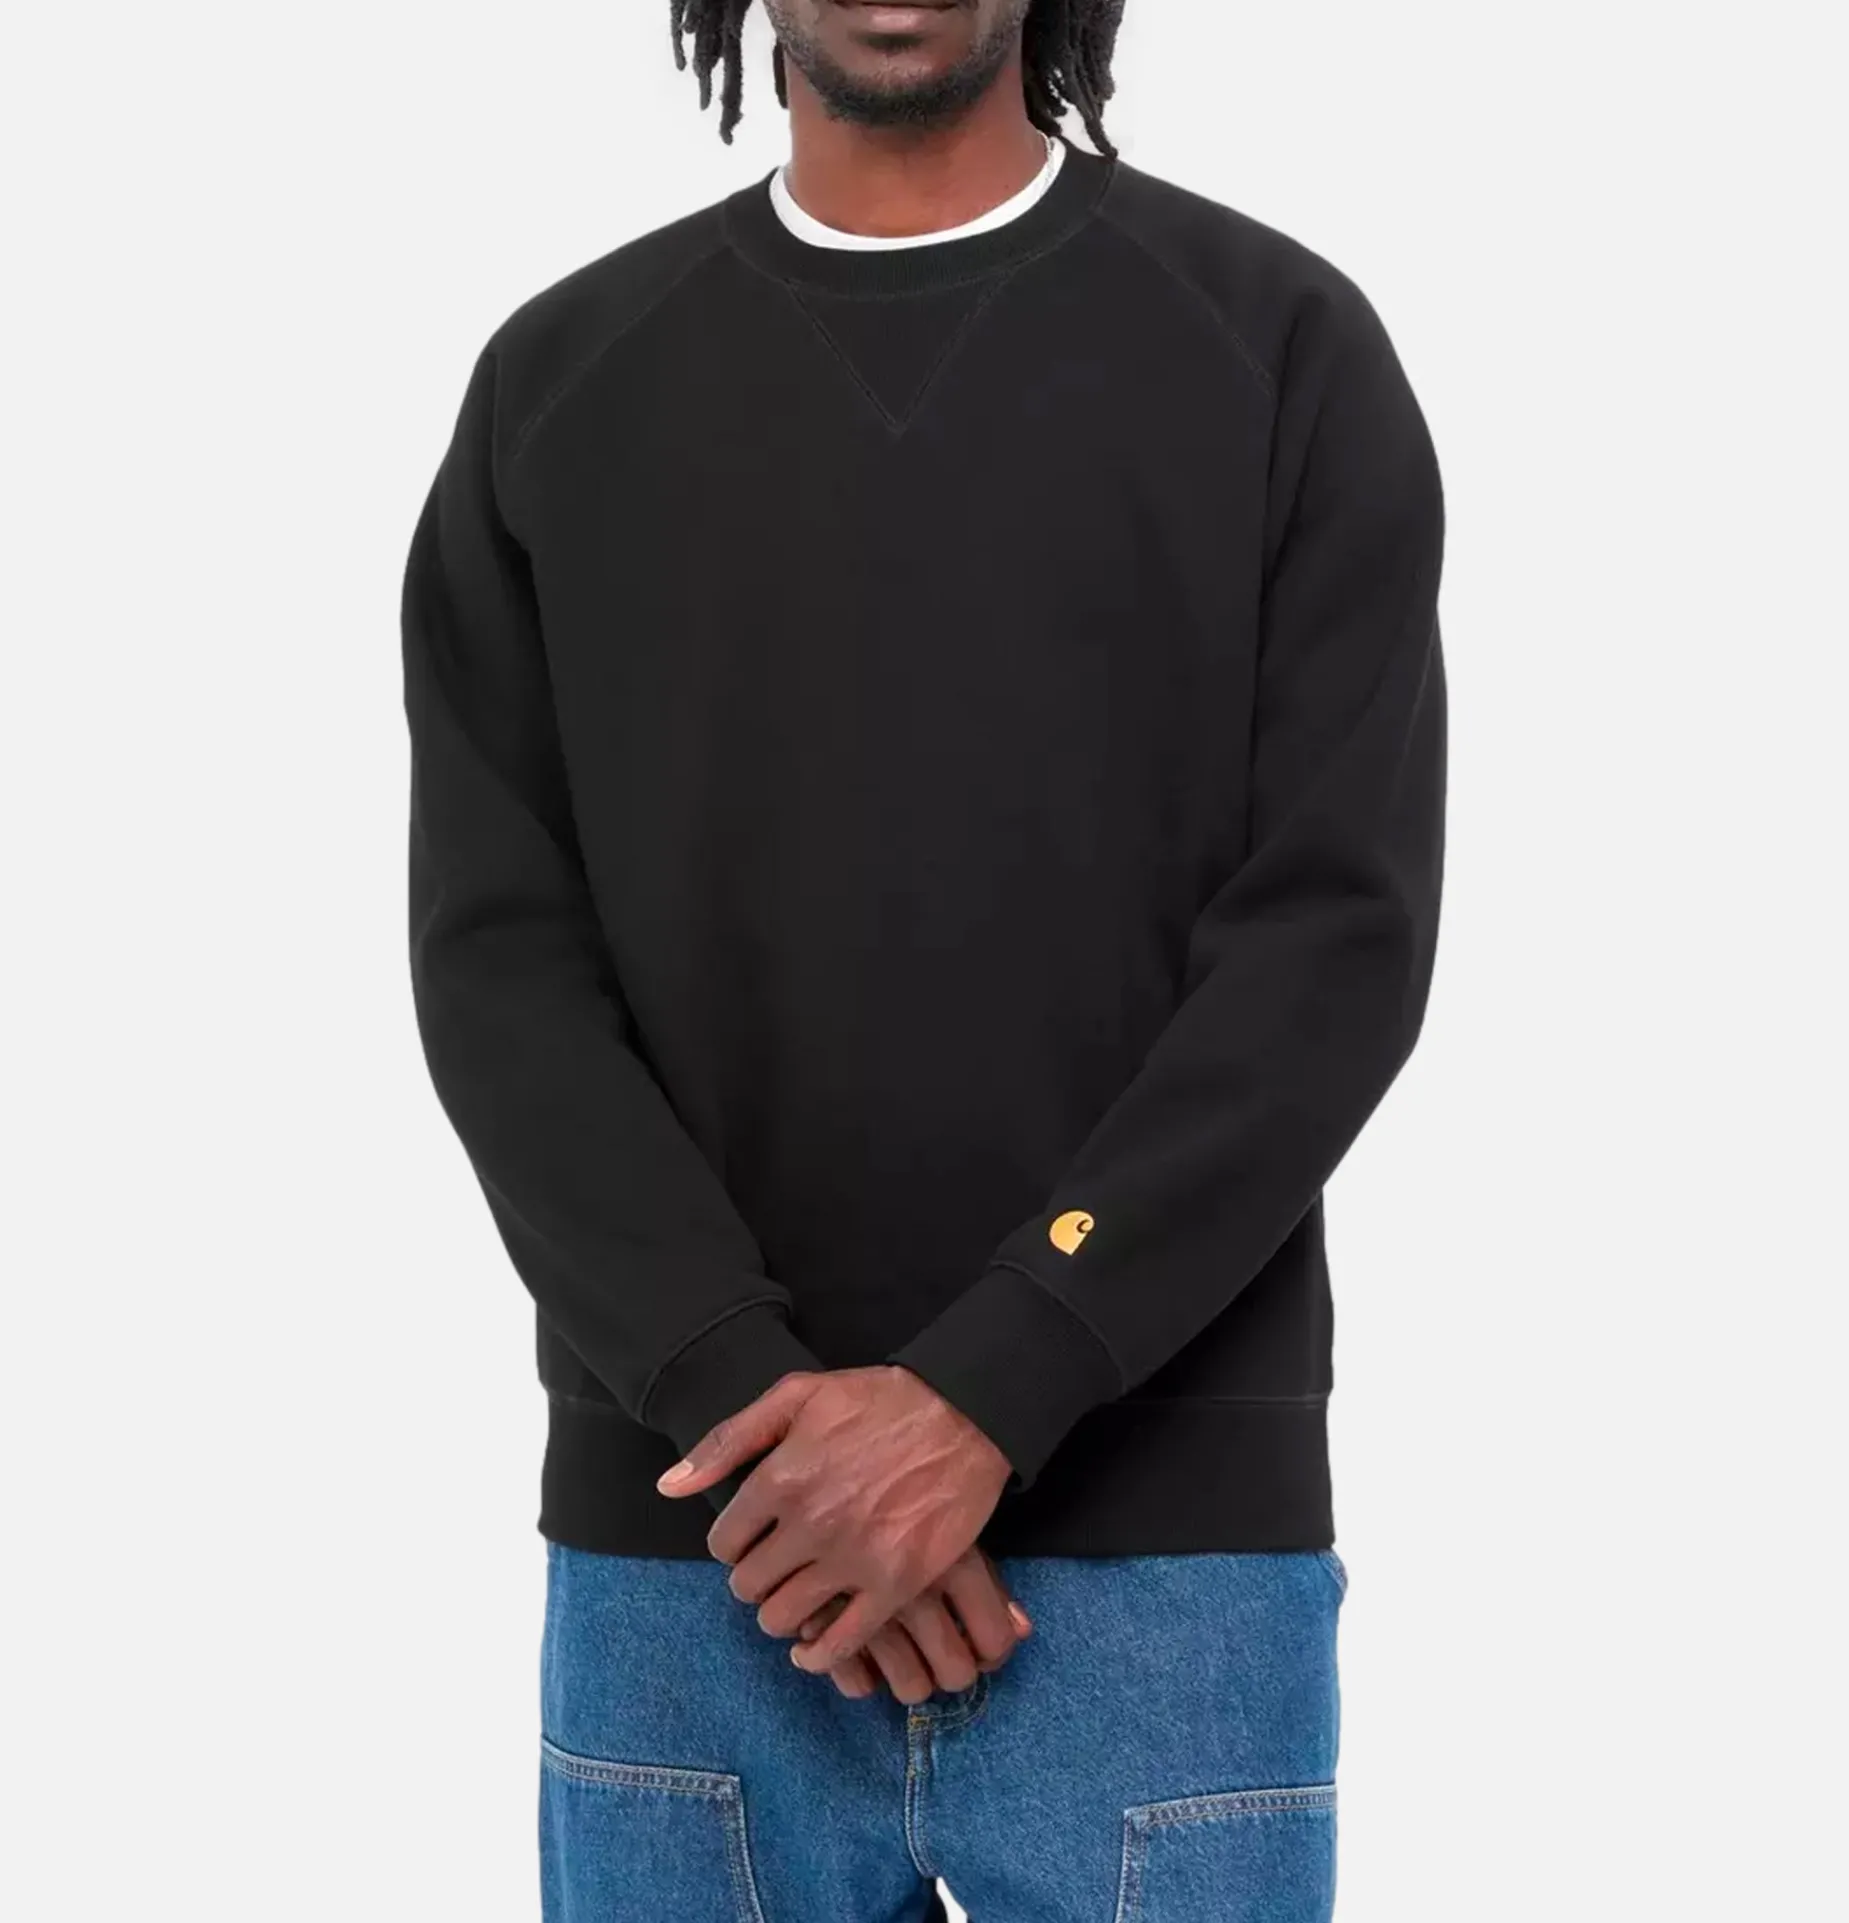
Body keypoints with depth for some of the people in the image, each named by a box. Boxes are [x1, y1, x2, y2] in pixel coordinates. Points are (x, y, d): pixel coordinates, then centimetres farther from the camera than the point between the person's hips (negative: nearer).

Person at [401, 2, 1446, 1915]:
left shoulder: (1282, 350, 1)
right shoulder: (561, 386, 7)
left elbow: (1338, 938, -7)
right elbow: (498, 963, 0)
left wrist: (988, 1398, -17)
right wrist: (748, 1402, -14)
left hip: (1159, 1547, -2)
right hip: (683, 1543, 2)